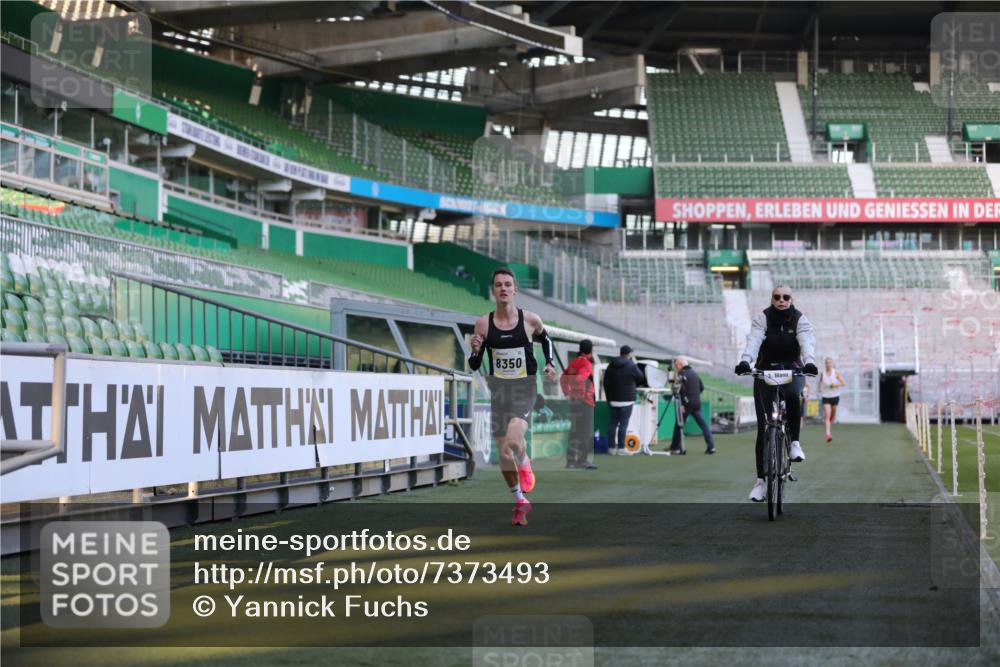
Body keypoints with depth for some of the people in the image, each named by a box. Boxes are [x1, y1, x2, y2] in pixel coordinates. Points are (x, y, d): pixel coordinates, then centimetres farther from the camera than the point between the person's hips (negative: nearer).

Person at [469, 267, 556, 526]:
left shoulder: (530, 320, -4)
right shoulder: (483, 323, -2)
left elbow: (545, 339, 19)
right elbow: (474, 365, 4)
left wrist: (549, 364, 4)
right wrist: (476, 350, -17)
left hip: (524, 388, -2)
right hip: (497, 389, 2)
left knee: (514, 440, -27)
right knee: (503, 452, 6)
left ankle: (525, 465, 9)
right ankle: (520, 502, 27)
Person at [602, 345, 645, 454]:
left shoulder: (611, 365, 8)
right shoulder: (631, 366, -9)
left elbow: (605, 382, 11)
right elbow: (641, 379, 3)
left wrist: (608, 397, 16)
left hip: (613, 399, 5)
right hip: (627, 399, -5)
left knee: (613, 423, 10)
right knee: (623, 424, -4)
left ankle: (611, 447, 10)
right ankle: (621, 447, -7)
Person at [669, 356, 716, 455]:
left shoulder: (682, 374, -9)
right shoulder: (694, 373, 15)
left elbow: (681, 389, -19)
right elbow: (702, 387, 19)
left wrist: (681, 404, -17)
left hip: (686, 404, -7)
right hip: (697, 403, 7)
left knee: (679, 425, 3)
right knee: (703, 424, 4)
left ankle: (675, 448, 6)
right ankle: (711, 446, -3)